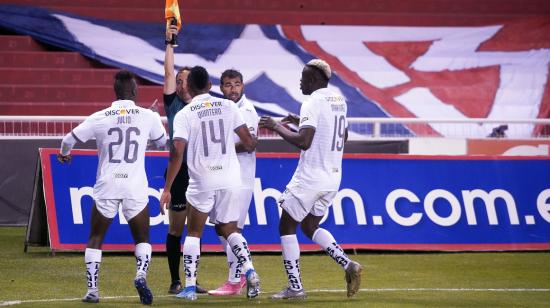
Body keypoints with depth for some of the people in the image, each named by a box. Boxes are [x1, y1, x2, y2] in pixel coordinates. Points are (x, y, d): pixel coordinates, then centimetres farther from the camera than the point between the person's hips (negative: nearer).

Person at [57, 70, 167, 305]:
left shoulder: (99, 118, -1)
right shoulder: (148, 117, 0)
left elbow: (69, 140, 9)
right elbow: (163, 142, 18)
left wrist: (64, 154, 33)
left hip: (106, 186, 0)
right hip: (136, 188, 0)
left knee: (95, 239, 13)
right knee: (142, 239, 13)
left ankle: (92, 289, 6)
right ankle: (141, 273, -14)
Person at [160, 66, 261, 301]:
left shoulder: (184, 115, -4)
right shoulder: (228, 107, 3)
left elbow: (177, 153, -12)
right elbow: (249, 143, 2)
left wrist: (167, 189, -8)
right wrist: (248, 146, 28)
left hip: (202, 182, -3)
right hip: (231, 180, 3)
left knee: (193, 233, 12)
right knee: (230, 230, 18)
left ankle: (190, 287, 6)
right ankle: (249, 271, -4)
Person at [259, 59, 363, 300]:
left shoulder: (312, 103, -15)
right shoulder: (339, 101, 12)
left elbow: (303, 142, -24)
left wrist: (277, 127, -10)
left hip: (310, 178, -8)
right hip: (334, 178, 8)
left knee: (287, 227, 5)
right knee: (310, 227, 21)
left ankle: (295, 287, 1)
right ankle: (348, 265, 1)